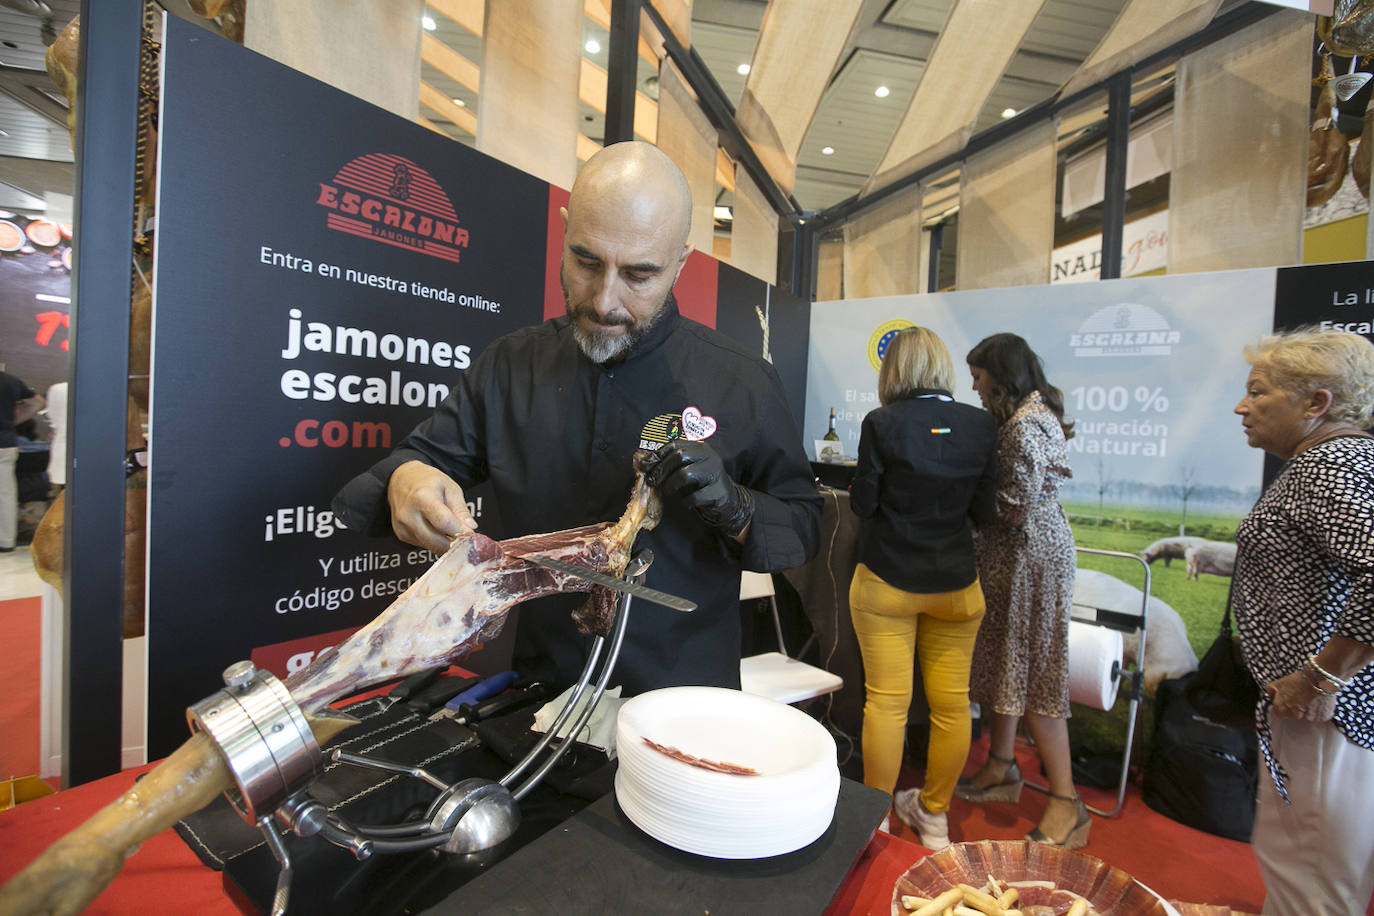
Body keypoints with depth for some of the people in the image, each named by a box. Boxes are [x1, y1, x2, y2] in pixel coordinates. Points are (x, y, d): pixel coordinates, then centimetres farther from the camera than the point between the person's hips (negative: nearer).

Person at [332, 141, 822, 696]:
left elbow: (806, 526, 0)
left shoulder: (744, 383, -5)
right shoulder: (510, 365, 2)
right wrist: (404, 478, -15)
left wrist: (735, 508, -20)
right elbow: (425, 457, 8)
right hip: (541, 684, 3)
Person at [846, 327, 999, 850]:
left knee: (886, 701, 6)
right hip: (955, 585, 3)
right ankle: (934, 816, 32)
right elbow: (985, 509, 2)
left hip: (887, 581, -3)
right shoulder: (981, 425, -3)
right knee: (951, 702, 15)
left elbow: (862, 504, -8)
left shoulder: (881, 424, -12)